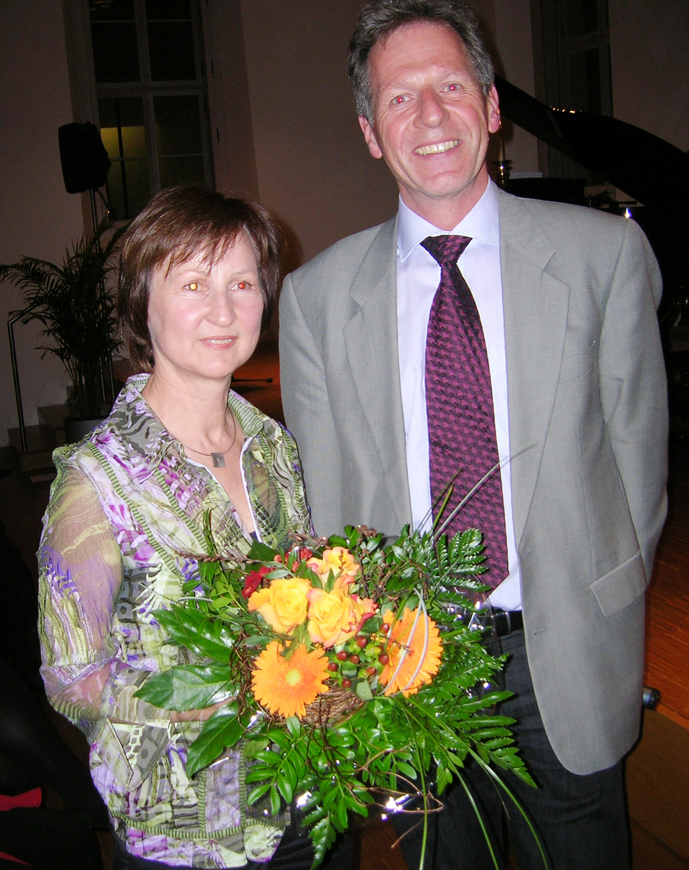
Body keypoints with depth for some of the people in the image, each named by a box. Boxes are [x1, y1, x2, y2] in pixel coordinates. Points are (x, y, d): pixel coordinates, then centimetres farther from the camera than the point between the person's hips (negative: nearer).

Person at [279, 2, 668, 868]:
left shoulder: (605, 253, -5)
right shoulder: (315, 295, -3)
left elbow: (636, 444, 2)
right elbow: (319, 495, 1)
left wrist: (604, 614, 5)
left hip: (566, 665, 0)